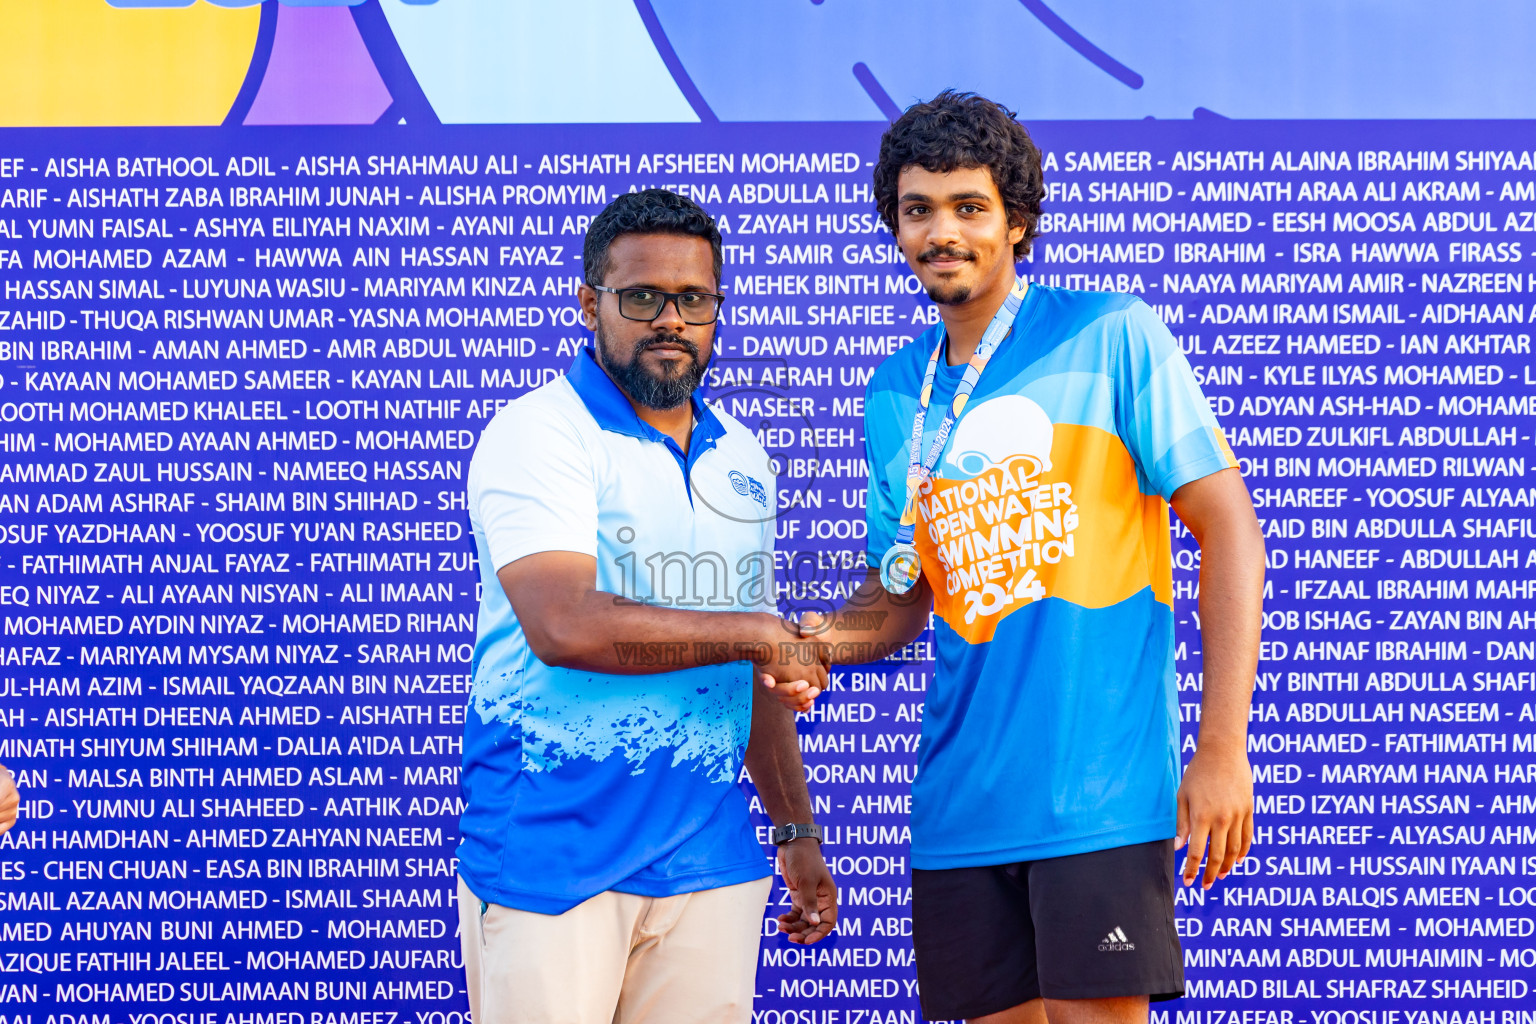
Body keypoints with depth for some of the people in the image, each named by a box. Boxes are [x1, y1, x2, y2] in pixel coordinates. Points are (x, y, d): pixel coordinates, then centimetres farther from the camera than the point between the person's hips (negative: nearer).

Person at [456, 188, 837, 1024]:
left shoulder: (741, 457, 16)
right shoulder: (537, 434, -7)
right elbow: (566, 627, -22)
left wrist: (797, 830, 20)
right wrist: (754, 632, -11)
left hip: (710, 855, 6)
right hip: (551, 854, -6)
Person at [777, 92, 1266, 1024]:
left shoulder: (1111, 337, -4)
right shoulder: (895, 394, 12)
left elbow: (1228, 527, -7)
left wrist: (1223, 750, -13)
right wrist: (821, 639, -3)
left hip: (1103, 785, -5)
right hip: (963, 798, 5)